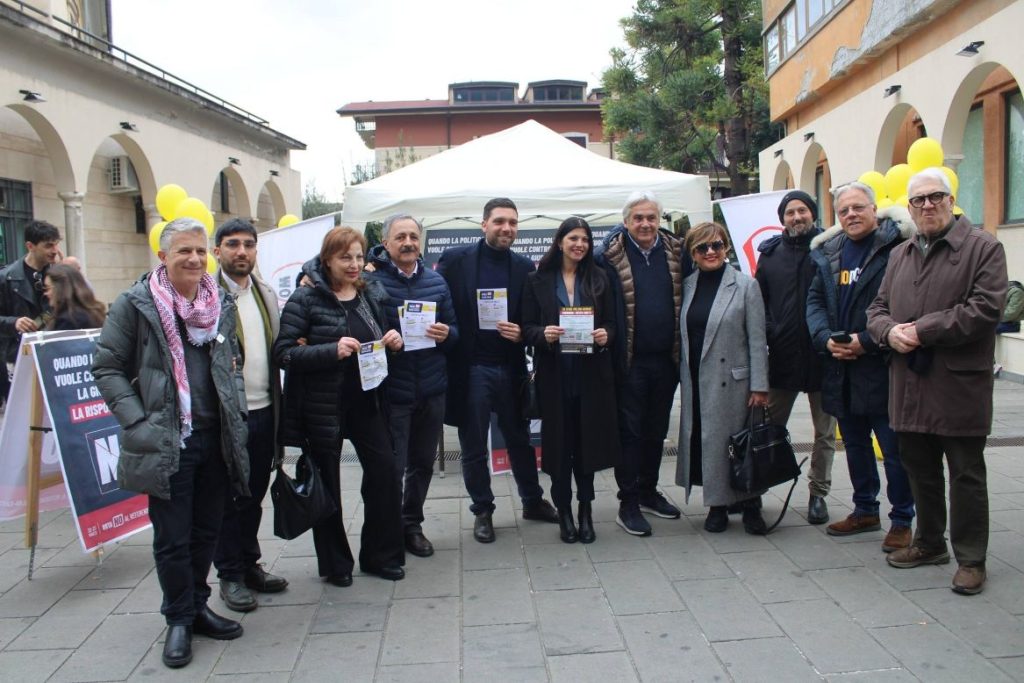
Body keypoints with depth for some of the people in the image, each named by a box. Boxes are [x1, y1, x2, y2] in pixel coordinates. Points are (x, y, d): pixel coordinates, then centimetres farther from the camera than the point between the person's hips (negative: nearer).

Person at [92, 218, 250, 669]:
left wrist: (237, 410, 8)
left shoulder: (221, 304, 9)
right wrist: (138, 422, -12)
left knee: (207, 530, 14)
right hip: (166, 443, -4)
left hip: (216, 437, 5)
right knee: (172, 538, 4)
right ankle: (179, 619, 22)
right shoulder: (135, 304, -7)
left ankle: (197, 606, 32)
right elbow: (107, 368, -5)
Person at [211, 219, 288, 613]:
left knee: (254, 495, 16)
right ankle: (230, 576, 20)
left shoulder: (266, 295, 12)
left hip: (263, 411, 6)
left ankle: (250, 564, 30)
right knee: (227, 499, 7)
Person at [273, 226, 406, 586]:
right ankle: (335, 563, 24)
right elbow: (283, 352, -15)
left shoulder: (371, 295, 7)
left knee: (385, 472, 2)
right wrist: (332, 350, -26)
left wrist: (393, 341, -3)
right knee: (327, 484, 7)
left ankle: (381, 555, 20)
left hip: (365, 400, 5)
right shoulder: (306, 299, -8)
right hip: (322, 405, -4)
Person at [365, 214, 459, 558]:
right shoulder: (372, 281, -7)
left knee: (423, 463, 15)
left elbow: (454, 330, 12)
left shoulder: (436, 282, 8)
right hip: (391, 391, -5)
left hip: (432, 390, 5)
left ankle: (412, 525, 33)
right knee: (392, 466, 1)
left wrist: (446, 335, -9)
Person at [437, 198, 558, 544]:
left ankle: (533, 501, 35)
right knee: (474, 447, 10)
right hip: (470, 369, -2)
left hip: (510, 368, 3)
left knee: (520, 439, 17)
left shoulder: (525, 267, 3)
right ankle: (482, 511, 26)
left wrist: (522, 333, -11)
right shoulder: (455, 259, -5)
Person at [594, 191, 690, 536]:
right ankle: (628, 503, 13)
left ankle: (648, 491, 32)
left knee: (656, 430, 16)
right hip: (630, 361, -4)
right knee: (630, 431, 4)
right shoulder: (609, 256, -7)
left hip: (666, 359, 4)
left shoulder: (677, 252, 4)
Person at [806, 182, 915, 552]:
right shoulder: (828, 252, 11)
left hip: (882, 366, -6)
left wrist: (866, 341, -19)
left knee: (895, 449, 2)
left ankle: (902, 520, 16)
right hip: (841, 367, 7)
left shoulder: (896, 247, -10)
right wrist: (827, 339, -7)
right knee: (855, 445, 18)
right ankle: (865, 511, 33)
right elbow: (814, 301, 9)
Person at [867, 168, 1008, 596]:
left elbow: (985, 309, -15)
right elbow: (877, 309, 16)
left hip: (959, 384, -6)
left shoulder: (983, 248, -4)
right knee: (920, 470, 16)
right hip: (910, 384, 6)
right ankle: (930, 543, 31)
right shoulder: (900, 255, 15)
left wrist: (923, 329, -16)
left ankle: (971, 559, 15)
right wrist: (890, 331, -7)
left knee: (966, 475, 4)